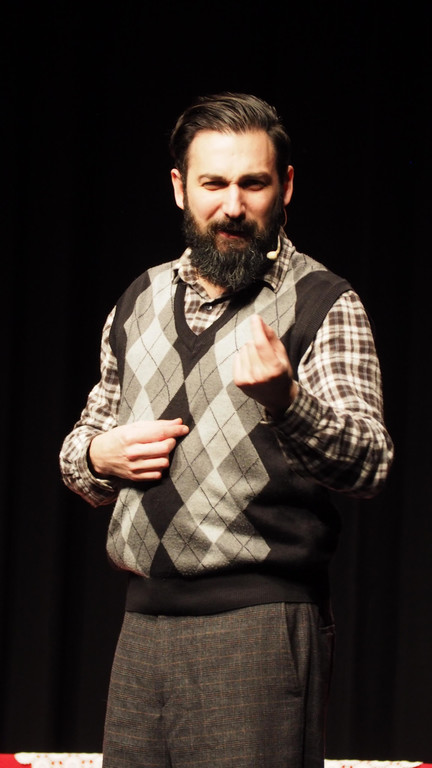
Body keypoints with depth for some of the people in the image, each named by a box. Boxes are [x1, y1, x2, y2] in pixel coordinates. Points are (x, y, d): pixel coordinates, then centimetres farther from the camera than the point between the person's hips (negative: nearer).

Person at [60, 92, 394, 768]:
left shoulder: (324, 304, -3)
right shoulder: (140, 302, 15)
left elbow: (370, 464, -15)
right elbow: (80, 448, 25)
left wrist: (285, 402, -34)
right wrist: (98, 456, 2)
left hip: (260, 630, -5)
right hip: (142, 622, 5)